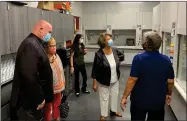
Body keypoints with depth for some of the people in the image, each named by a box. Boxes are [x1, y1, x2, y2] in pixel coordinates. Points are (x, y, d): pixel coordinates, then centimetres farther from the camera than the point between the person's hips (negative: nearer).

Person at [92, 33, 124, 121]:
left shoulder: (115, 50, -8)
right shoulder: (99, 54, -23)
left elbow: (122, 56, 15)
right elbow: (95, 70, -18)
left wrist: (116, 61, -4)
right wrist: (95, 83, -16)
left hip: (115, 80, 6)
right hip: (104, 82, -5)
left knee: (115, 96, 22)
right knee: (104, 98, 12)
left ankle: (113, 111, 46)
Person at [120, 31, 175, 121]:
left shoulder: (138, 58, -16)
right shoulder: (166, 60, -5)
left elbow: (132, 79, -19)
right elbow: (170, 81, 0)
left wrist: (124, 97, -10)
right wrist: (169, 94, 18)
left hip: (139, 100, -2)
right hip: (158, 101, 3)